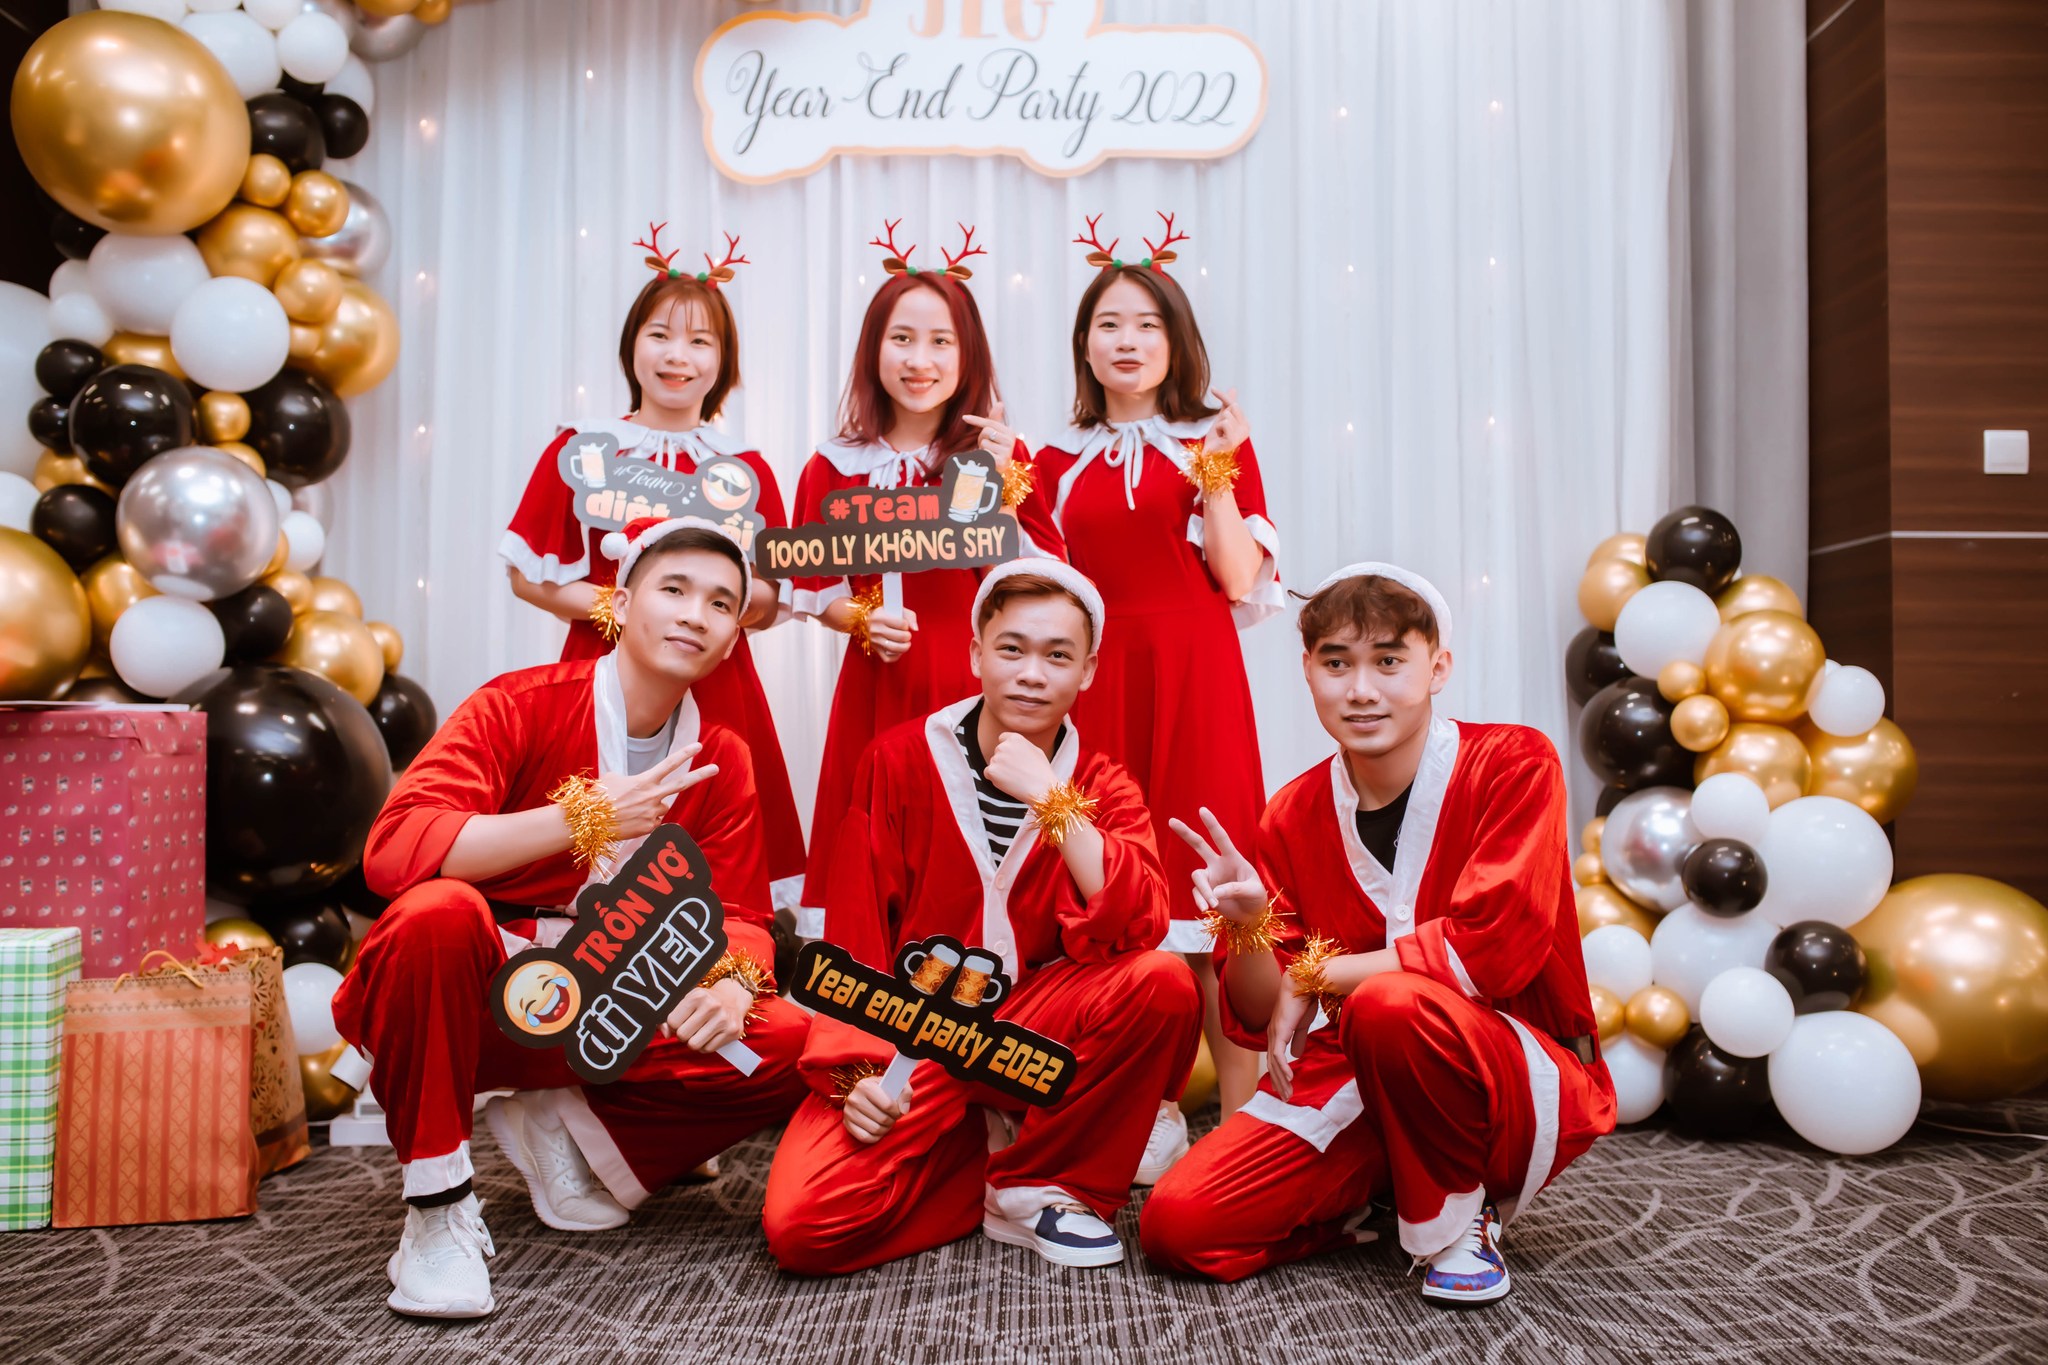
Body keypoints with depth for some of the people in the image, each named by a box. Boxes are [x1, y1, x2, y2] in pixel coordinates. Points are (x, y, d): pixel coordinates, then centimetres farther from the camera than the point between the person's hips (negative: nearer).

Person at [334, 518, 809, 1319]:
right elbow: (391, 850, -25)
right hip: (482, 1001, -4)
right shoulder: (519, 706, -12)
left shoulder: (721, 762, 3)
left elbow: (738, 913, 1)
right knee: (439, 909, -37)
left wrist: (733, 986, -24)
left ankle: (563, 1129, 1)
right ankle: (438, 1206, -19)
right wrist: (580, 817, -32)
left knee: (791, 1043, -16)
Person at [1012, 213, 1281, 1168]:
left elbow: (1240, 582, -2)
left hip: (1192, 678, -2)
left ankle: (1242, 1116, 2)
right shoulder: (1060, 462, 14)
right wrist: (1013, 496, 2)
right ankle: (1152, 1115, 13)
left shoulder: (1215, 440, 8)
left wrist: (1216, 473, -11)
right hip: (1097, 685, 2)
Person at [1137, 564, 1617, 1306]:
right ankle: (1385, 1199, 11)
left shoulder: (1513, 764, -12)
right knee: (1178, 1223, -13)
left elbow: (1492, 946, -25)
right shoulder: (1294, 814, 1)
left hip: (1530, 1085, -4)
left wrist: (1315, 976, -16)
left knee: (1390, 1004, -37)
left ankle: (1459, 1217, -8)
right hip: (1359, 1079, 4)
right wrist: (1248, 930, -23)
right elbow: (1265, 1019, 0)